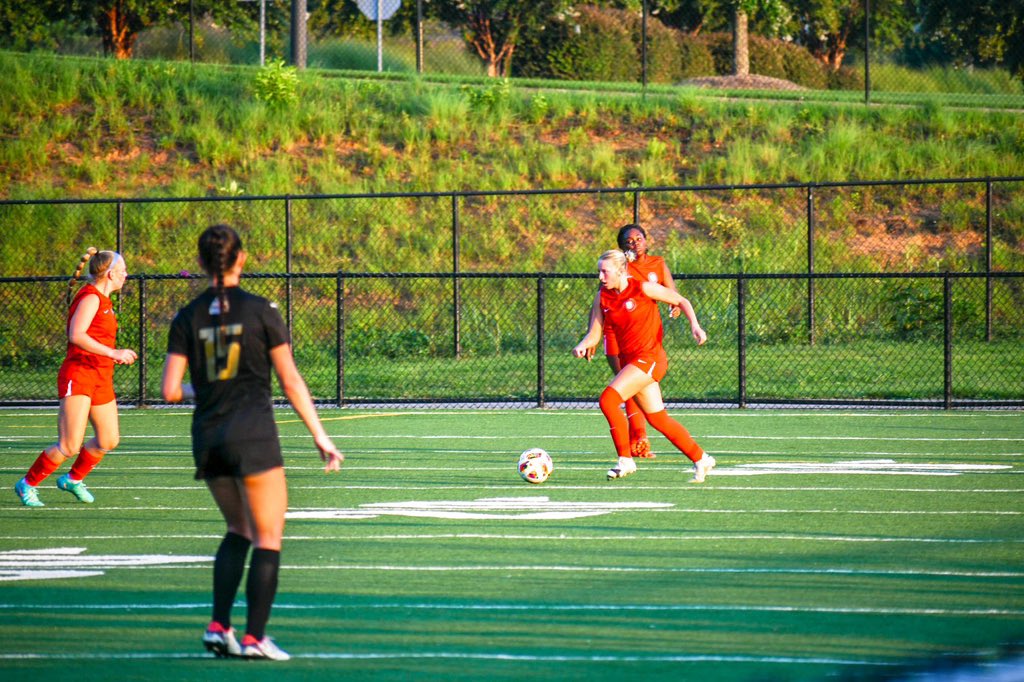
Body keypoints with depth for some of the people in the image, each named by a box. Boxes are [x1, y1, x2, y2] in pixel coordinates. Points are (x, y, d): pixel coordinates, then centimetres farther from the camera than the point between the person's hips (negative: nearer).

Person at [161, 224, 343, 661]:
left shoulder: (188, 319, 2)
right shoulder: (261, 312, -5)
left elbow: (170, 391, -1)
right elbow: (291, 383, -3)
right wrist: (320, 437, 3)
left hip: (207, 438, 4)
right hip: (253, 435, -4)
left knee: (238, 530, 21)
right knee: (268, 539, 5)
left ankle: (219, 626, 9)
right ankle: (254, 637, -1)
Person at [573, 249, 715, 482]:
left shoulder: (643, 288, -12)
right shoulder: (603, 296, 4)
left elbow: (681, 301, -2)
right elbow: (594, 334, 5)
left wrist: (695, 326, -15)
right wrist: (582, 346, -16)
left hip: (649, 358, -7)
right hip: (629, 360, 7)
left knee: (608, 399, -21)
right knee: (658, 419, 11)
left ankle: (625, 460, -12)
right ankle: (700, 459, 26)